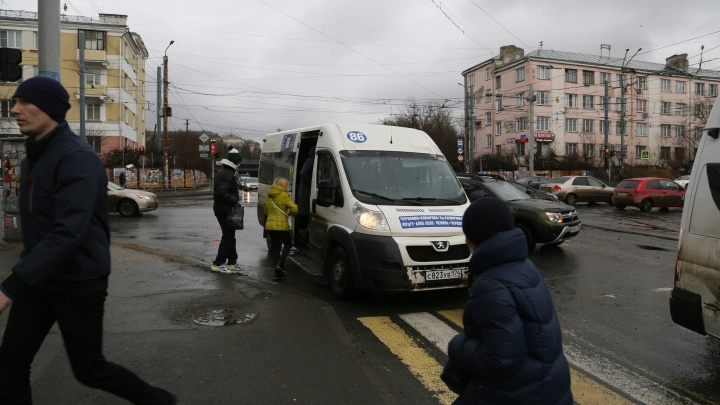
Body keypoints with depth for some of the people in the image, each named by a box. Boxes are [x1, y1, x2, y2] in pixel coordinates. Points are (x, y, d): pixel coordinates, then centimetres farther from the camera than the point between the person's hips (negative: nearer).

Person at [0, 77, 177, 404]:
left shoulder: (78, 158, -20)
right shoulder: (32, 158, 10)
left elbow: (69, 232, -31)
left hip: (78, 283, -8)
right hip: (37, 280, 8)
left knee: (90, 370, 6)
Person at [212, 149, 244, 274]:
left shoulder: (223, 172, 17)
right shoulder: (227, 174, -17)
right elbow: (222, 192, -27)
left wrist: (234, 200, 13)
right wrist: (235, 200, -20)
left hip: (222, 208, 11)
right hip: (225, 209, -11)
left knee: (230, 235, 15)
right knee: (228, 236, -6)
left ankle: (232, 262, 21)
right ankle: (218, 263, -3)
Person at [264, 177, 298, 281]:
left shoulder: (268, 196, 14)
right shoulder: (284, 195, -9)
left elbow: (266, 212, 23)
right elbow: (294, 208, -17)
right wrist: (290, 214, 1)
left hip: (269, 225, 6)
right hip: (281, 225, -6)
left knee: (276, 247, 13)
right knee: (287, 245, 12)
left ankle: (278, 273, 12)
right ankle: (279, 264, -10)